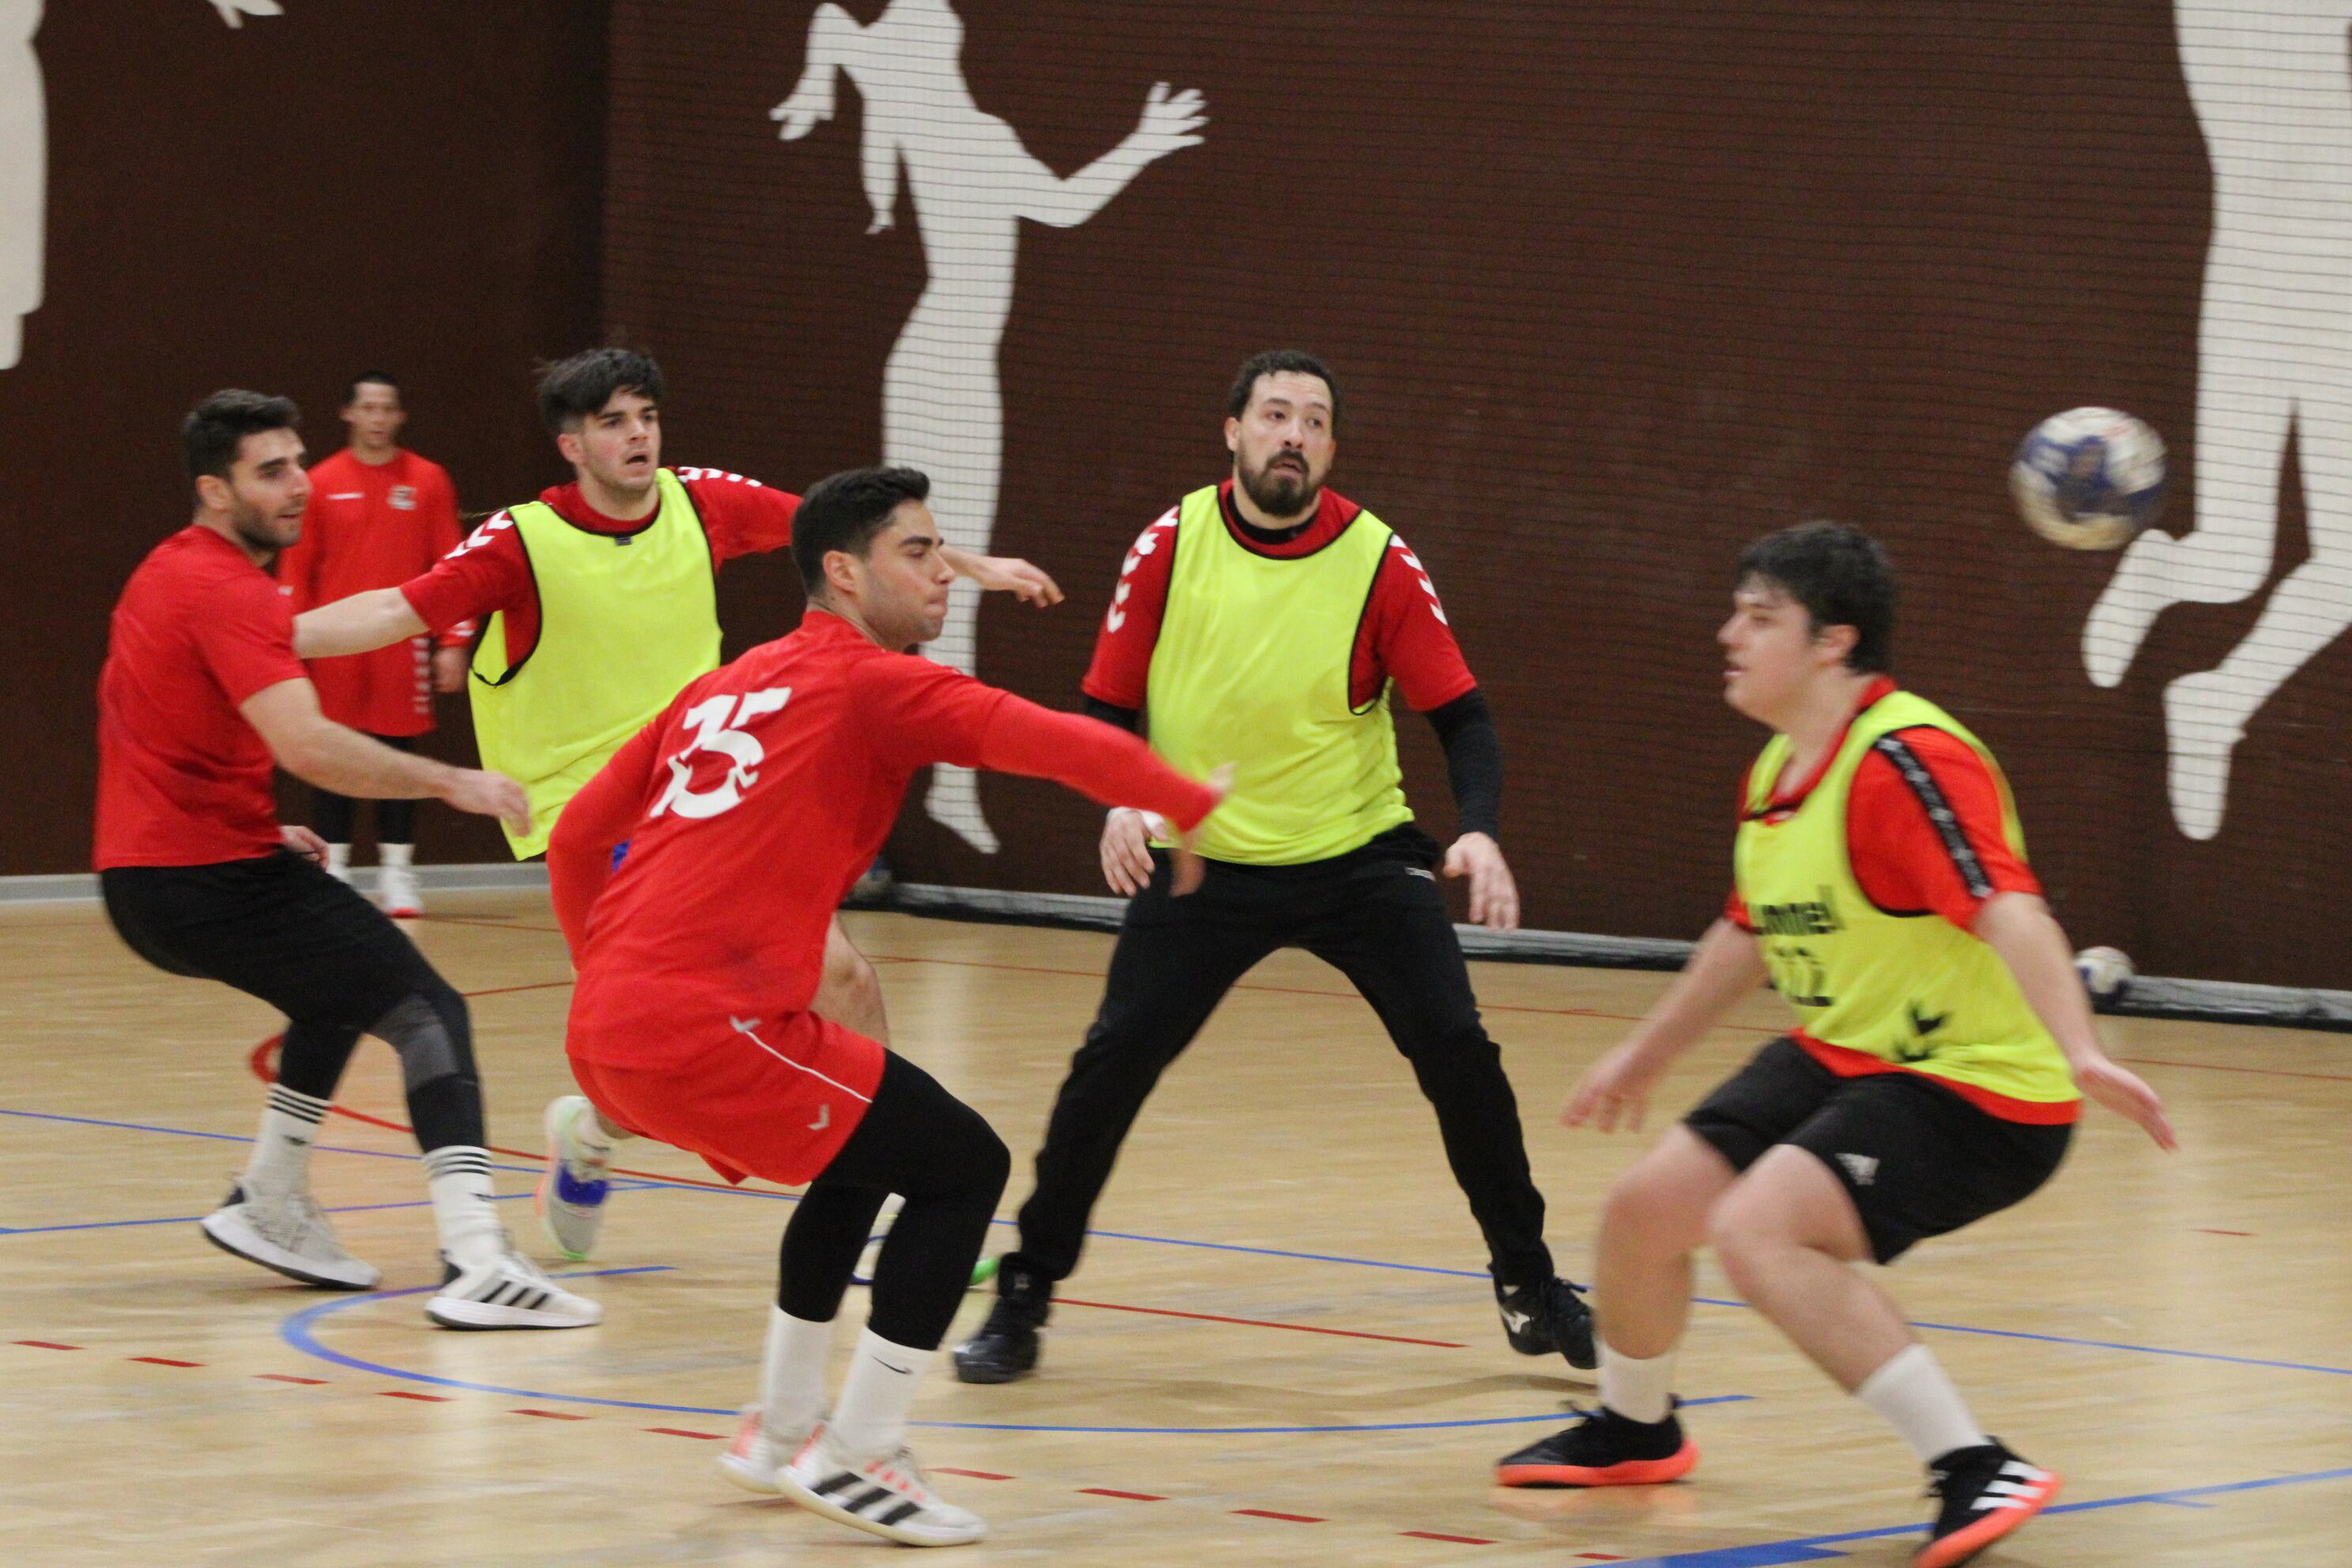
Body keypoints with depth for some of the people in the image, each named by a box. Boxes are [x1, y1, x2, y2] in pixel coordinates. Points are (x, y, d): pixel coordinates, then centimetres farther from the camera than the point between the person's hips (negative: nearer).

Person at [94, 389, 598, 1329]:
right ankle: (476, 1260, -28)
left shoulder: (166, 571, 15)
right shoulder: (229, 593, -17)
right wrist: (451, 783, -26)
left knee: (343, 984, 32)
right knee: (429, 1013, -11)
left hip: (142, 881, 10)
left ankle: (269, 1205, 29)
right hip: (210, 879, -10)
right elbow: (305, 746, -30)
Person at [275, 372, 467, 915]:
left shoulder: (428, 482, 4)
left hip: (403, 648, 0)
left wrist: (453, 643, -3)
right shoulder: (322, 483, 5)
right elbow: (296, 570, 7)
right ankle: (333, 869, 8)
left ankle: (397, 875, 7)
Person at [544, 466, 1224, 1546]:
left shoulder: (721, 689, 23)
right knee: (964, 1166, 1)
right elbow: (1057, 744, -13)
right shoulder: (870, 684, 0)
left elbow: (576, 839, 25)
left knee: (863, 1158, 29)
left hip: (604, 1032, 9)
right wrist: (1197, 809, -6)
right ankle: (851, 1458, 0)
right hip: (707, 1027, -9)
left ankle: (782, 1433, 35)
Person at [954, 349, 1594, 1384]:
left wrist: (1479, 832, -26)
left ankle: (1528, 1287, 8)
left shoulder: (1378, 563, -10)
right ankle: (1023, 1298, 6)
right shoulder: (1172, 546, -7)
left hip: (1357, 854, 0)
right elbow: (1107, 707, -1)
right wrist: (1121, 807, -20)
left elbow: (1461, 715, -8)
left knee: (1456, 1049, -10)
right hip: (1203, 862, 0)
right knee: (1111, 1063, -10)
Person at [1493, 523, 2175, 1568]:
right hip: (1839, 1056, 9)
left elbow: (2008, 910, -37)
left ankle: (1976, 1472, -25)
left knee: (1756, 1228, -28)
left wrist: (2079, 1053, -51)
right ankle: (1634, 1431, 40)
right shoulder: (1774, 774, 7)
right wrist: (1645, 1054, 35)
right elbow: (1749, 933, 24)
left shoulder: (1905, 761, -24)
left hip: (1976, 1087, -9)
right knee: (1644, 1207, 9)